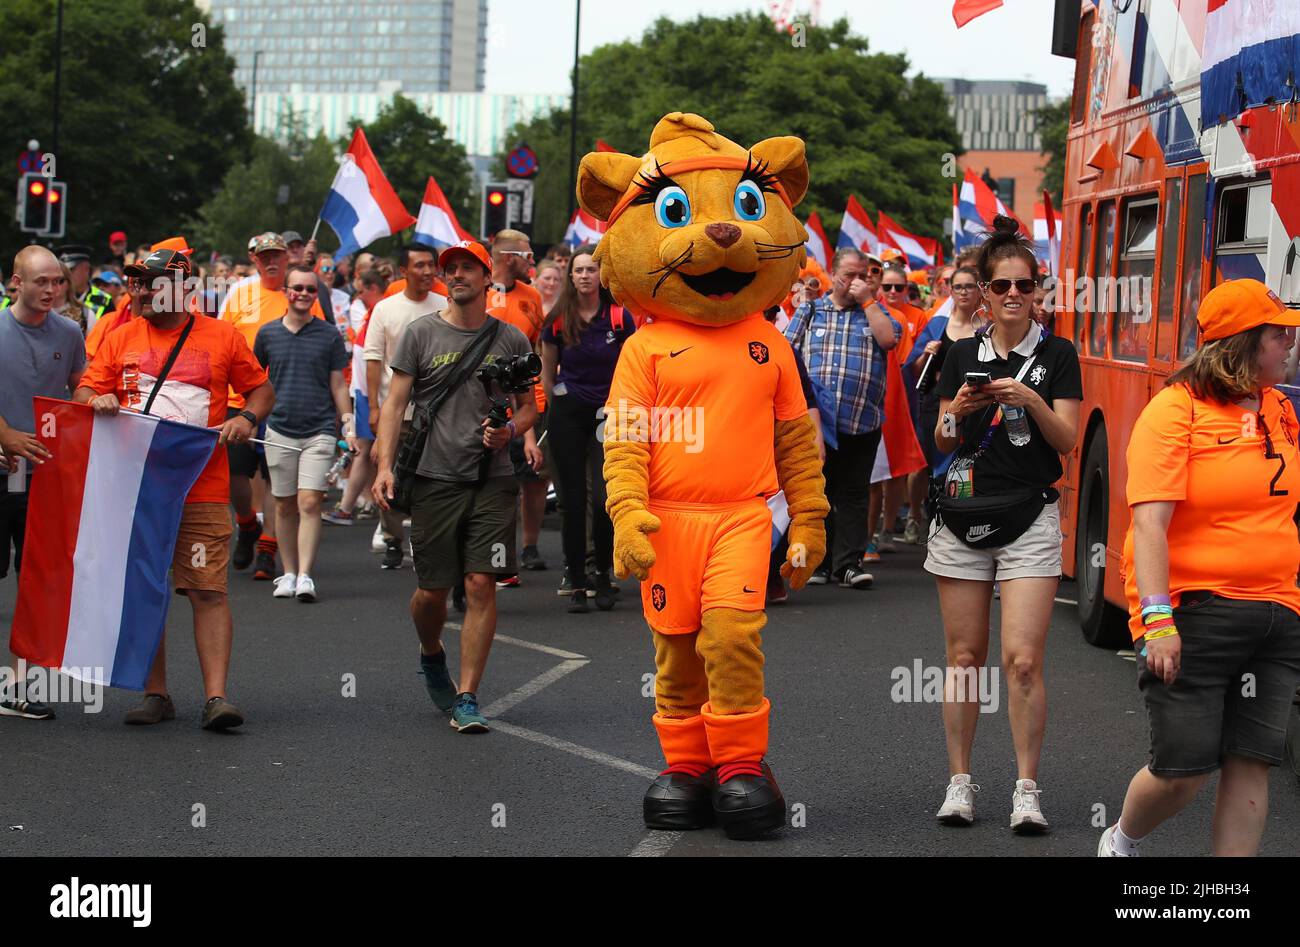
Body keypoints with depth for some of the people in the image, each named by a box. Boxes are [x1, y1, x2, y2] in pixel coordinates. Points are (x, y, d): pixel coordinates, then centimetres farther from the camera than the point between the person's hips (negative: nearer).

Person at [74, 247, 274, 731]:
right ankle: (155, 692, 14)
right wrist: (97, 400, -12)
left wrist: (246, 418, -6)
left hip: (202, 489, -3)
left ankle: (216, 696, -10)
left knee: (208, 590, -9)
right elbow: (84, 391, 10)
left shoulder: (221, 336, 6)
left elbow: (261, 388, 14)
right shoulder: (121, 338, 11)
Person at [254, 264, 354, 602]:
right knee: (285, 506, 7)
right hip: (279, 431, 2)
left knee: (310, 502, -11)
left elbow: (338, 385, 9)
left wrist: (348, 423, 2)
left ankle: (305, 575, -12)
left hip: (319, 431, -2)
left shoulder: (329, 335, 4)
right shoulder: (268, 333, 7)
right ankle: (288, 573, 16)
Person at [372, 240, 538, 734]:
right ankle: (431, 656, 36)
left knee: (481, 585, -7)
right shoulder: (421, 333, 4)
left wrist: (511, 429, -7)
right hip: (435, 478, -1)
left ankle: (466, 697, -1)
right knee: (432, 590, 3)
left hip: (492, 479, 1)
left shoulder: (511, 340, 8)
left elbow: (529, 406, 16)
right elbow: (395, 403, 2)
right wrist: (385, 465, -9)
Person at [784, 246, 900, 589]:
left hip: (861, 422, 0)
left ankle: (848, 563, 3)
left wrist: (867, 300, -4)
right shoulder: (809, 311, 11)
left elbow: (889, 339, -8)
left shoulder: (874, 312, 12)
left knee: (854, 493, 1)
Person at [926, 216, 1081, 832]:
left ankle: (1027, 790, -3)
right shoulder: (963, 356, 9)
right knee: (964, 658, 5)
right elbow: (942, 444, 10)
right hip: (962, 517, 3)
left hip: (1029, 519, -3)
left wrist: (1032, 401, -19)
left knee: (1023, 660, -10)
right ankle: (960, 782, 12)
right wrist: (958, 411, -10)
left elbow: (1066, 441, -3)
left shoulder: (1056, 356, 2)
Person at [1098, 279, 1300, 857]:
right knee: (1182, 771, -2)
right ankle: (1121, 842, 28)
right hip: (1194, 612, -6)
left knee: (1251, 765, 1)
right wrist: (1157, 619, -26)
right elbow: (1149, 522, -17)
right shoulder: (1175, 410, -9)